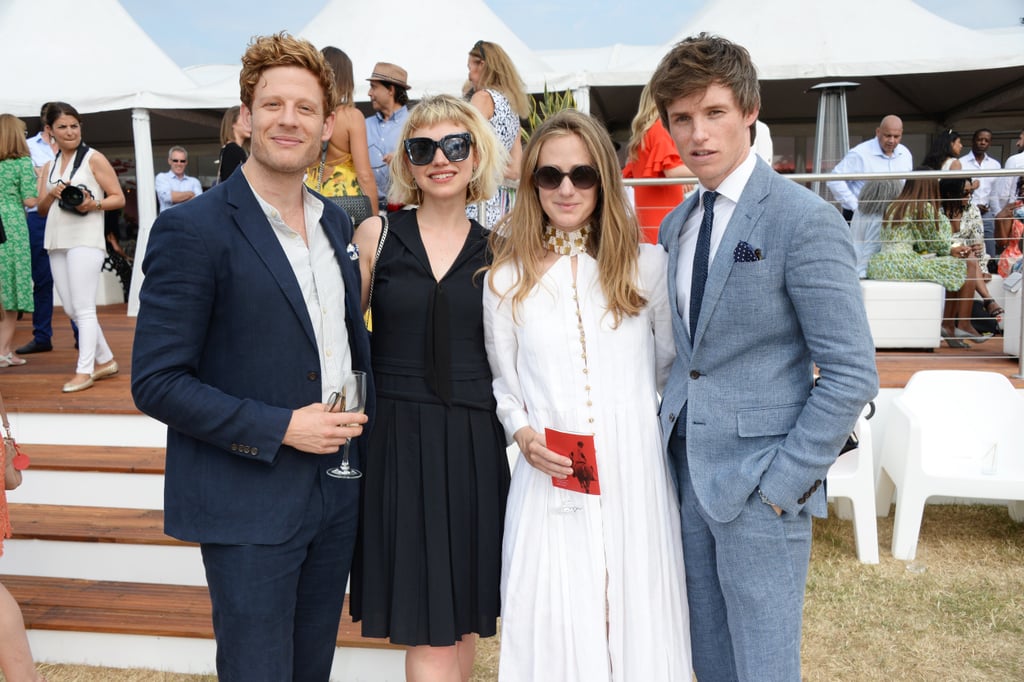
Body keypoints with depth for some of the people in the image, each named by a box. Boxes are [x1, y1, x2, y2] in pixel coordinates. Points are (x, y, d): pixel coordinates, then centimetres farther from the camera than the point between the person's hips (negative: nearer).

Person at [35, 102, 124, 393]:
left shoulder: (94, 158, 0)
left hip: (85, 240, -7)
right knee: (70, 309, 9)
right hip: (57, 241, 7)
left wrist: (94, 205, -20)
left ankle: (84, 371, -3)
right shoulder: (49, 166, 16)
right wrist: (52, 195, -5)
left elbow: (119, 198, -3)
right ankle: (105, 360, 20)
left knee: (83, 308, -7)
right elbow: (41, 209, 15)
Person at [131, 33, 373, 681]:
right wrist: (280, 428, -20)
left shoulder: (336, 223, 7)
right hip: (249, 506, -6)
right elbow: (156, 383, -16)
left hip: (338, 493, 6)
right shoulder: (193, 229, -14)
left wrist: (359, 411, 3)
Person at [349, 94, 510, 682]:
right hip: (399, 441, -2)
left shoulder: (495, 250, 6)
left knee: (465, 620, 14)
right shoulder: (377, 235, 2)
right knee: (428, 632, 0)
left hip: (474, 446, 2)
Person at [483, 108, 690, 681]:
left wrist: (651, 425, 3)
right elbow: (504, 385, 10)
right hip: (549, 483, 0)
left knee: (637, 621, 9)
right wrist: (524, 435, -6)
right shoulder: (508, 278, 3)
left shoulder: (648, 264, 1)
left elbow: (673, 366, 11)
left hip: (636, 477, 0)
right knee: (552, 632, 7)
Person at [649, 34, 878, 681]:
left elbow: (852, 374, -15)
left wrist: (783, 482, -16)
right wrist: (669, 431, 8)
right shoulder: (676, 224, 10)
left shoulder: (804, 220, -13)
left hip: (759, 483, -6)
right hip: (687, 473, 7)